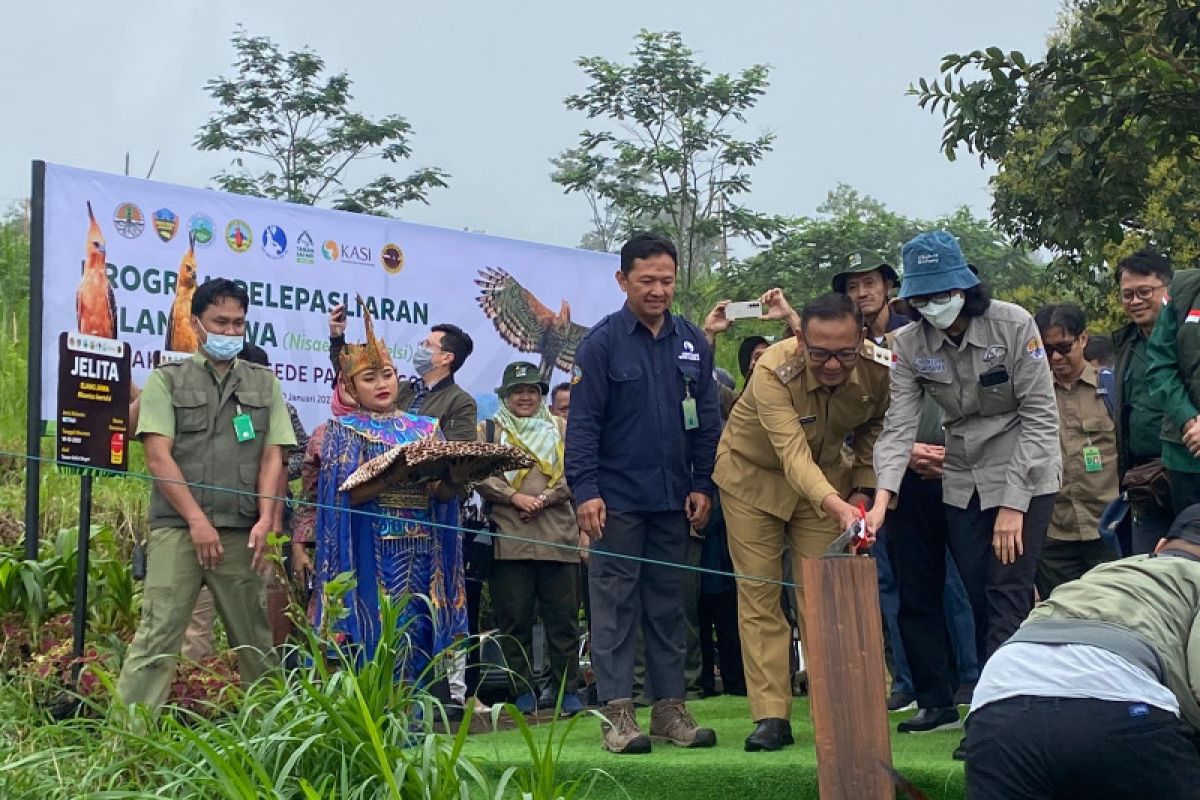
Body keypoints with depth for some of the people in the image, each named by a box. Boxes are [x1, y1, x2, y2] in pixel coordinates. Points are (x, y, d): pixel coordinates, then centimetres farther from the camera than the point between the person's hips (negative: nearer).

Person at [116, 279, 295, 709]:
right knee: (157, 637, -10)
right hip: (177, 529, -3)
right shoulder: (167, 379, 7)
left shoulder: (264, 383, 16)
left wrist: (265, 520, -5)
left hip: (242, 533, 3)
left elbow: (272, 457, 10)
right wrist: (197, 521, -10)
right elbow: (158, 456, -2)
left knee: (256, 640, 7)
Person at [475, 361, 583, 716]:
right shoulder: (488, 431, 13)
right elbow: (480, 476, 1)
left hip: (557, 537, 0)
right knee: (514, 619, 1)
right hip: (508, 537, 0)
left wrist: (546, 497, -11)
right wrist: (514, 497, -12)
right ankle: (523, 692, 8)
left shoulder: (561, 429, 15)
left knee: (563, 616, 0)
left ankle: (568, 690, 6)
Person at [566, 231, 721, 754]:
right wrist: (585, 490, -14)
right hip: (617, 499, -4)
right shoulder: (602, 342, -5)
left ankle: (670, 706, 15)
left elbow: (708, 420, 11)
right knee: (615, 603, -1)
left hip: (674, 499, 4)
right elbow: (583, 422, -7)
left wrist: (702, 485, 4)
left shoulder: (692, 342, 7)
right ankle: (617, 711, 3)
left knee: (668, 604, 9)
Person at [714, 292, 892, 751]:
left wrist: (862, 490, -8)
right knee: (759, 593, -3)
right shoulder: (773, 372, -37)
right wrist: (836, 506, -62)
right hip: (753, 472, -2)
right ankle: (771, 717, -1)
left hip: (825, 474, 3)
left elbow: (875, 427, 0)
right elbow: (792, 453, -47)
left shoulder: (876, 369, -23)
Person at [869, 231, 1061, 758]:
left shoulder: (1012, 325, -18)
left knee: (1008, 597, -12)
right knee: (981, 602, 5)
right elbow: (899, 426, -13)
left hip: (1024, 476, -4)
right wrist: (883, 498, -29)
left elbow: (1040, 416, -16)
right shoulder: (909, 345, -8)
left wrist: (1013, 505, -20)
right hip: (962, 482, 4)